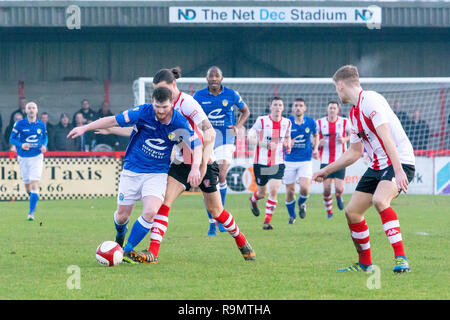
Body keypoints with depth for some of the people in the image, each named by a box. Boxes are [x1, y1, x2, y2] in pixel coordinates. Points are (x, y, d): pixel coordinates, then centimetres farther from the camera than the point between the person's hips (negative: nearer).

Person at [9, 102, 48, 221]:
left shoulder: (41, 125, 2)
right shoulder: (19, 124, -4)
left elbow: (45, 137, 17)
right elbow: (12, 139, -2)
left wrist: (44, 145, -4)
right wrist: (21, 145, -20)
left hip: (37, 157, -1)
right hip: (23, 157, 1)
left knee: (35, 184, -14)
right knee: (27, 184, 11)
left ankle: (31, 212, -15)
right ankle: (33, 201, 45)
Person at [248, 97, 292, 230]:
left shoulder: (287, 123, 2)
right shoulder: (261, 121, -9)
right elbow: (250, 138, -11)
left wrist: (288, 146, 0)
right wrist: (266, 144, -25)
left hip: (278, 163, 2)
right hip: (261, 162, -2)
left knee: (274, 191, -13)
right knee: (262, 193, 10)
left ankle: (267, 221, -5)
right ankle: (253, 199, 48)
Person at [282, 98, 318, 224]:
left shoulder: (311, 122, -1)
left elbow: (316, 135, 18)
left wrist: (315, 148, 2)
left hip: (306, 161, 0)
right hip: (290, 161, 0)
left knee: (305, 188, -18)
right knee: (290, 191, 2)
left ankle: (302, 204, 17)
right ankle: (292, 216, 25)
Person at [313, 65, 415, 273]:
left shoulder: (370, 100, -14)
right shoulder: (354, 112, 16)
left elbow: (385, 135, -25)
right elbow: (354, 152, 26)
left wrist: (398, 170, -34)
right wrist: (327, 170, 29)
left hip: (401, 161, -10)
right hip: (377, 167, 10)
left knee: (379, 200, -34)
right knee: (352, 211, 5)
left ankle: (401, 258, -34)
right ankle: (365, 264, 20)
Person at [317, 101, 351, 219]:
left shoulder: (344, 122, 0)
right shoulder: (320, 122, 2)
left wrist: (344, 139, -8)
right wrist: (318, 142, -11)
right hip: (325, 160, 1)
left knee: (339, 188, -9)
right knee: (326, 189, -4)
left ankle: (338, 196, 28)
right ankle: (329, 211, 16)